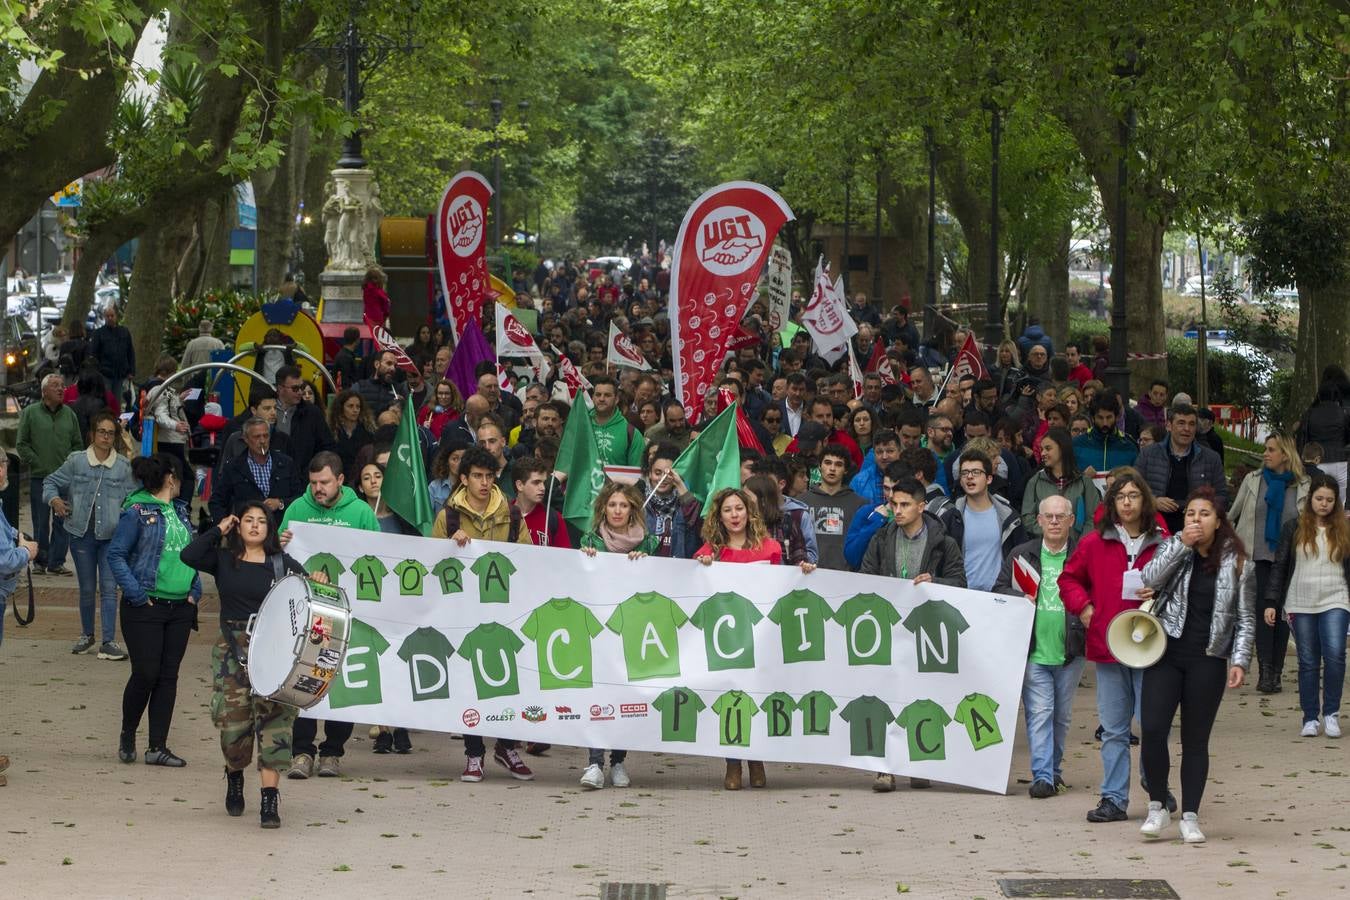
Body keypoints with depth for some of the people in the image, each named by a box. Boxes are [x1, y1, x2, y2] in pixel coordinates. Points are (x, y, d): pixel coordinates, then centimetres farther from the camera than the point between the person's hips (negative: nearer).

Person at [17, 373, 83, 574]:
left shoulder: (69, 414, 10)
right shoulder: (30, 413, 1)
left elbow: (78, 444, 15)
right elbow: (23, 444, 0)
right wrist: (36, 464, -7)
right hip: (39, 477, -3)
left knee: (62, 521, 1)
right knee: (41, 521, 3)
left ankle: (56, 563, 6)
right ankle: (40, 560, 12)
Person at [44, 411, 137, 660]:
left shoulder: (124, 466, 0)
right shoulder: (76, 461, 1)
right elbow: (51, 482, 11)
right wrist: (54, 499, -8)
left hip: (111, 535, -1)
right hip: (82, 534, 1)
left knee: (109, 588, -7)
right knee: (87, 588, 11)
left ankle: (108, 642, -7)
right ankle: (87, 635, 29)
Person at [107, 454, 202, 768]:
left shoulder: (180, 510, 13)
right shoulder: (136, 511, -8)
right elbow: (116, 554, -10)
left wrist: (195, 590, 7)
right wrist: (136, 594, -15)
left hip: (180, 608, 6)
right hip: (146, 608, -6)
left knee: (168, 675, 5)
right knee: (145, 674, -7)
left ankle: (157, 747, 8)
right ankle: (127, 735, 17)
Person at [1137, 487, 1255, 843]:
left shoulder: (1236, 562, 4)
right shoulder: (1172, 549, 8)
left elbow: (1245, 618, 5)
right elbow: (1150, 580, -10)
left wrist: (1239, 660, -4)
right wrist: (1182, 545, -15)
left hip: (1208, 661, -1)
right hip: (1167, 654, 1)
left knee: (1196, 739, 4)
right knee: (1152, 730, -11)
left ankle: (1190, 816, 11)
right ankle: (1158, 807, 5)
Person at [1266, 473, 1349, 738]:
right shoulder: (1294, 529, 6)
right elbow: (1280, 567, 6)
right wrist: (1270, 602, 0)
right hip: (1301, 604, 0)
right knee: (1308, 662, 2)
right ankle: (1310, 718, 10)